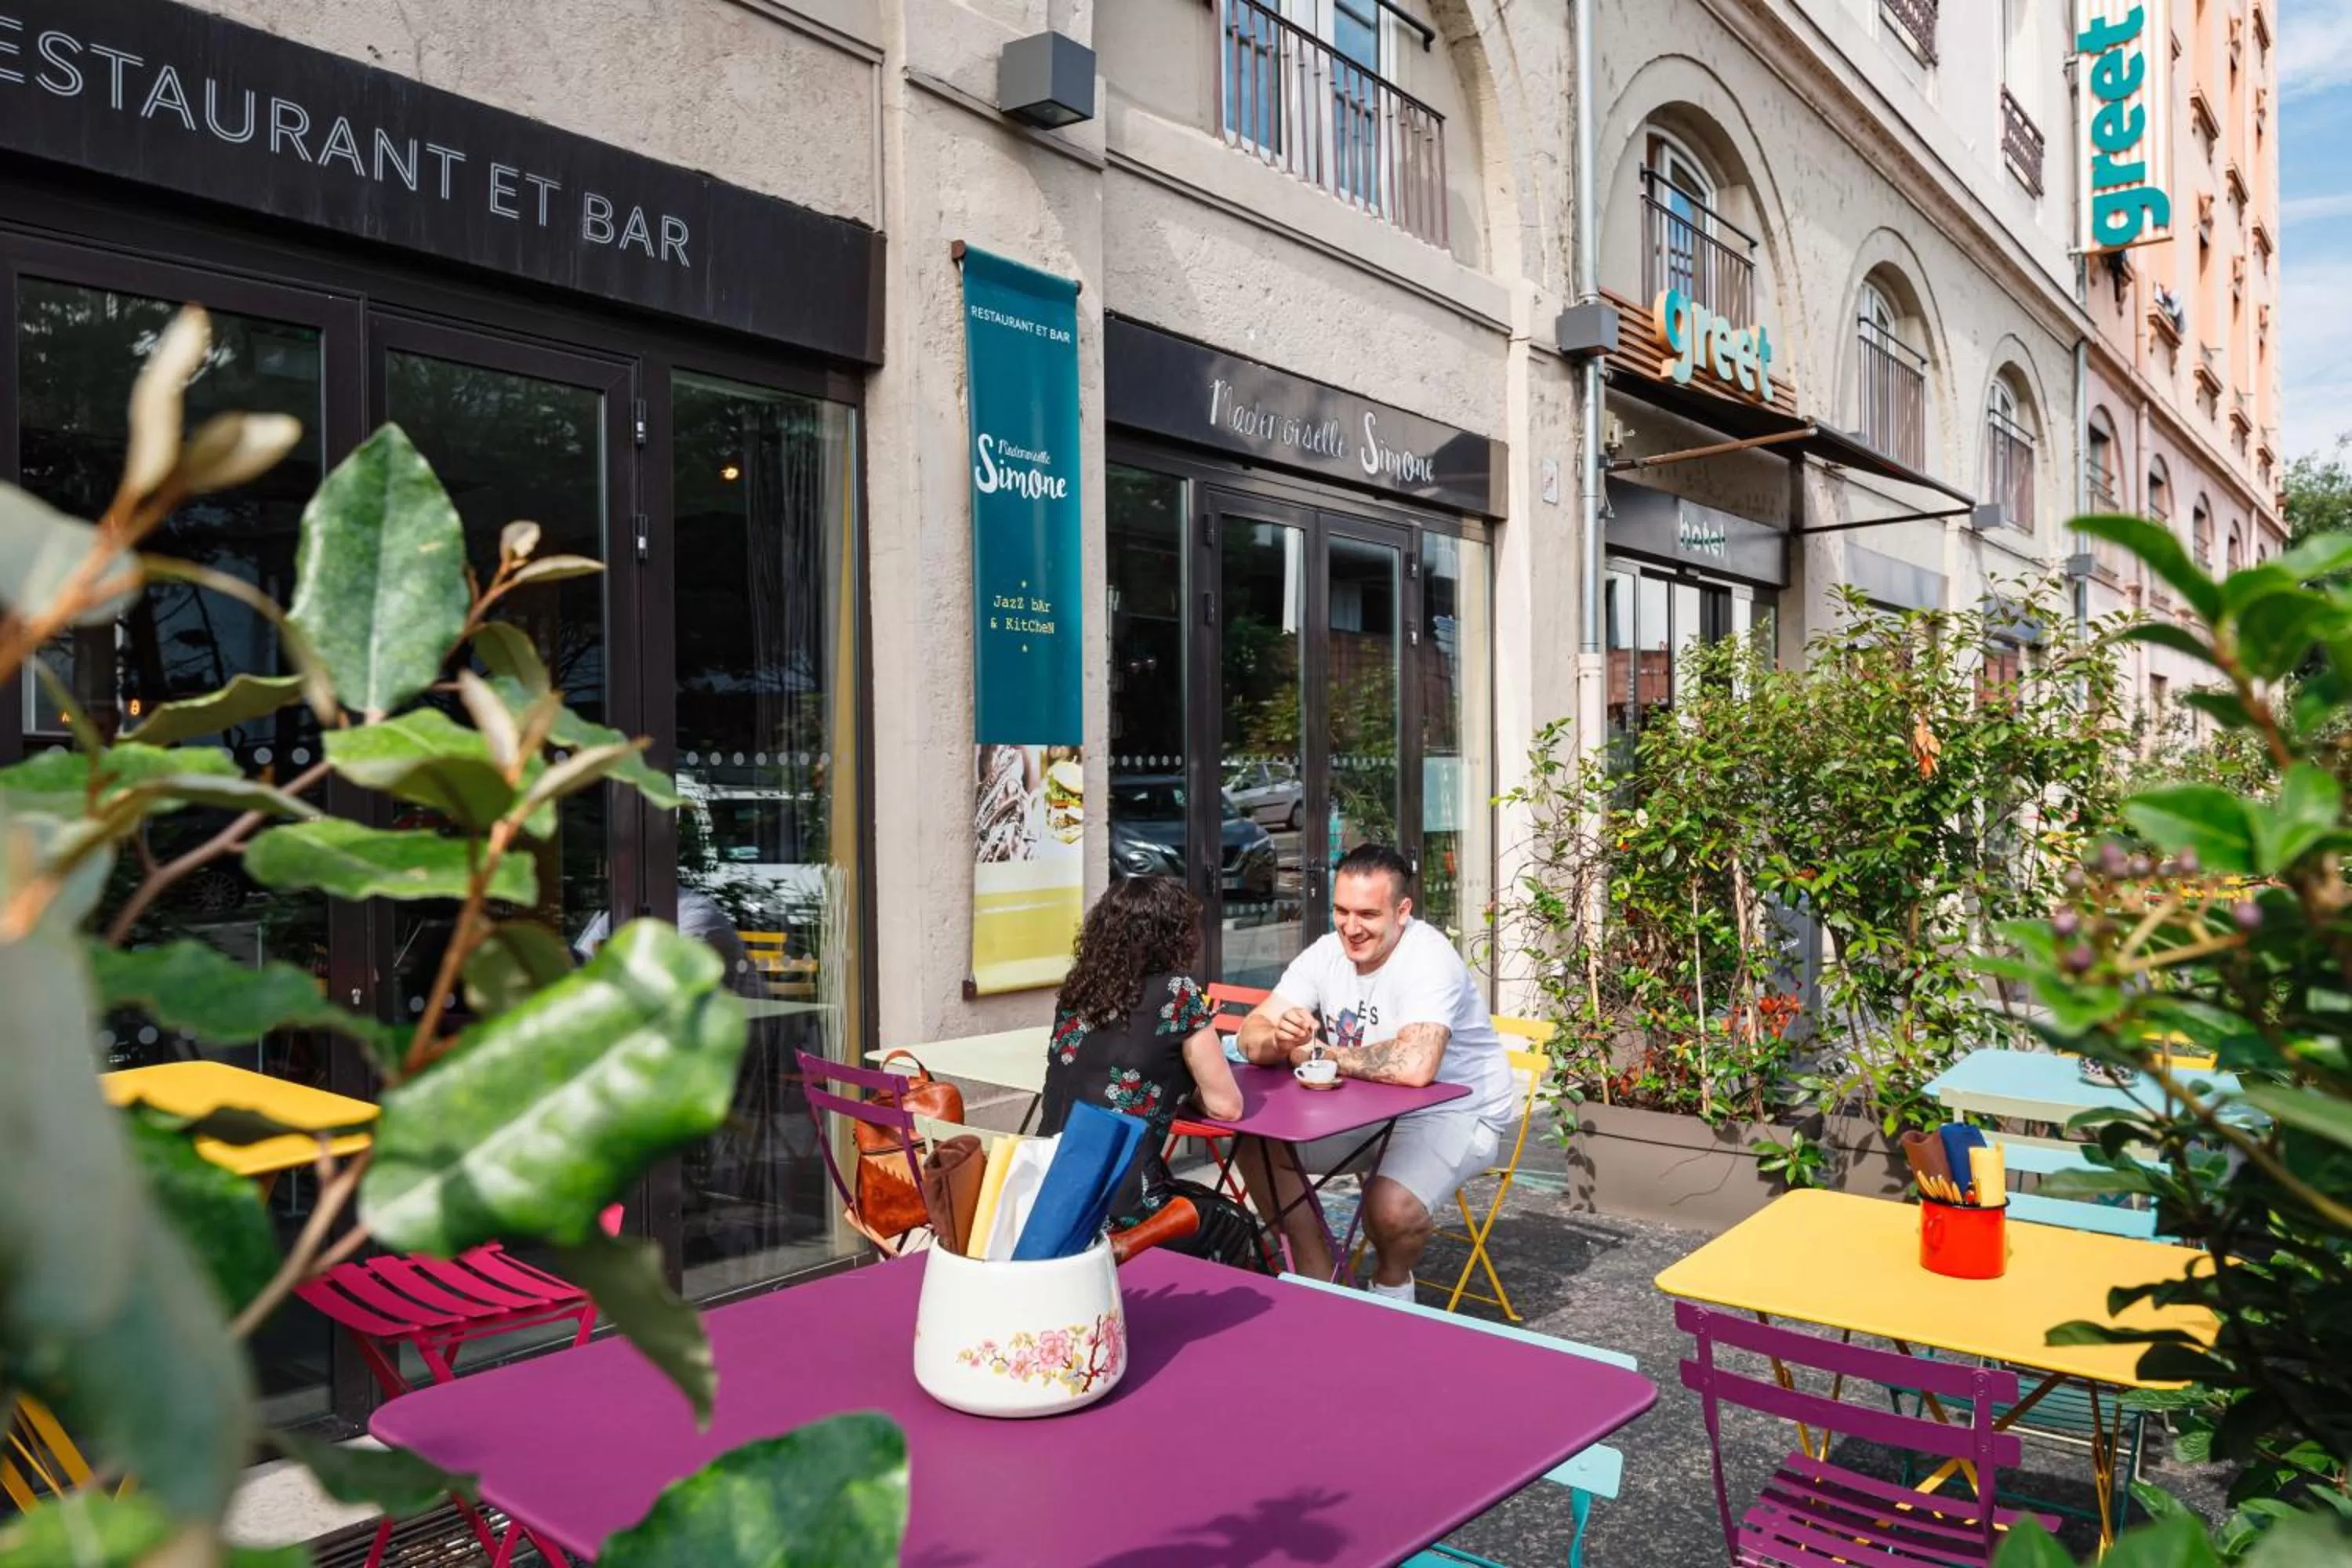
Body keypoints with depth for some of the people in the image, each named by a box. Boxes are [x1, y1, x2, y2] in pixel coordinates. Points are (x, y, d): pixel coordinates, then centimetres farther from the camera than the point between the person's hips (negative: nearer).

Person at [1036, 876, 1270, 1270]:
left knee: (1210, 1206, 31)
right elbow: (1226, 1105, 0)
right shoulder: (1176, 990, -8)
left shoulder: (1077, 989, 7)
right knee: (1236, 1227, 25)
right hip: (1117, 1212, -6)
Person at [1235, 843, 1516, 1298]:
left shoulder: (1429, 958, -26)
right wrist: (1280, 1040, -34)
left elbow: (1414, 1067, -42)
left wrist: (1316, 1054, -27)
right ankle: (1319, 1284, 12)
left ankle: (1392, 1284, 6)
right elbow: (1251, 1037, -8)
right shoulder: (1327, 953, -6)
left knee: (1391, 1208, -31)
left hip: (1456, 1112, -6)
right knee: (1259, 1148, -6)